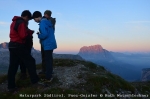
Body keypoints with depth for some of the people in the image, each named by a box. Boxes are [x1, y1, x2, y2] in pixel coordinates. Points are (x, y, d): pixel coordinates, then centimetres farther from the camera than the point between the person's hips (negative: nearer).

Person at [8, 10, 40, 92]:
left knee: (13, 66, 8)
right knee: (30, 62, 3)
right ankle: (35, 81, 10)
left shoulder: (14, 22, 18)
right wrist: (29, 34, 2)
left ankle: (11, 86, 11)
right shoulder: (21, 23, -13)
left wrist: (27, 33, 12)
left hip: (12, 45, 9)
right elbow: (24, 36, -18)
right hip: (19, 46, -9)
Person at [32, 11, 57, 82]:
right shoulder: (48, 22, 15)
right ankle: (49, 76, 26)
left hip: (48, 45, -10)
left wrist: (38, 35, -5)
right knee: (49, 60, 16)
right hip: (51, 44, 10)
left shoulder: (42, 23, -14)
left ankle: (48, 78, 7)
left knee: (47, 61, -2)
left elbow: (44, 34, -25)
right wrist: (40, 34, 15)